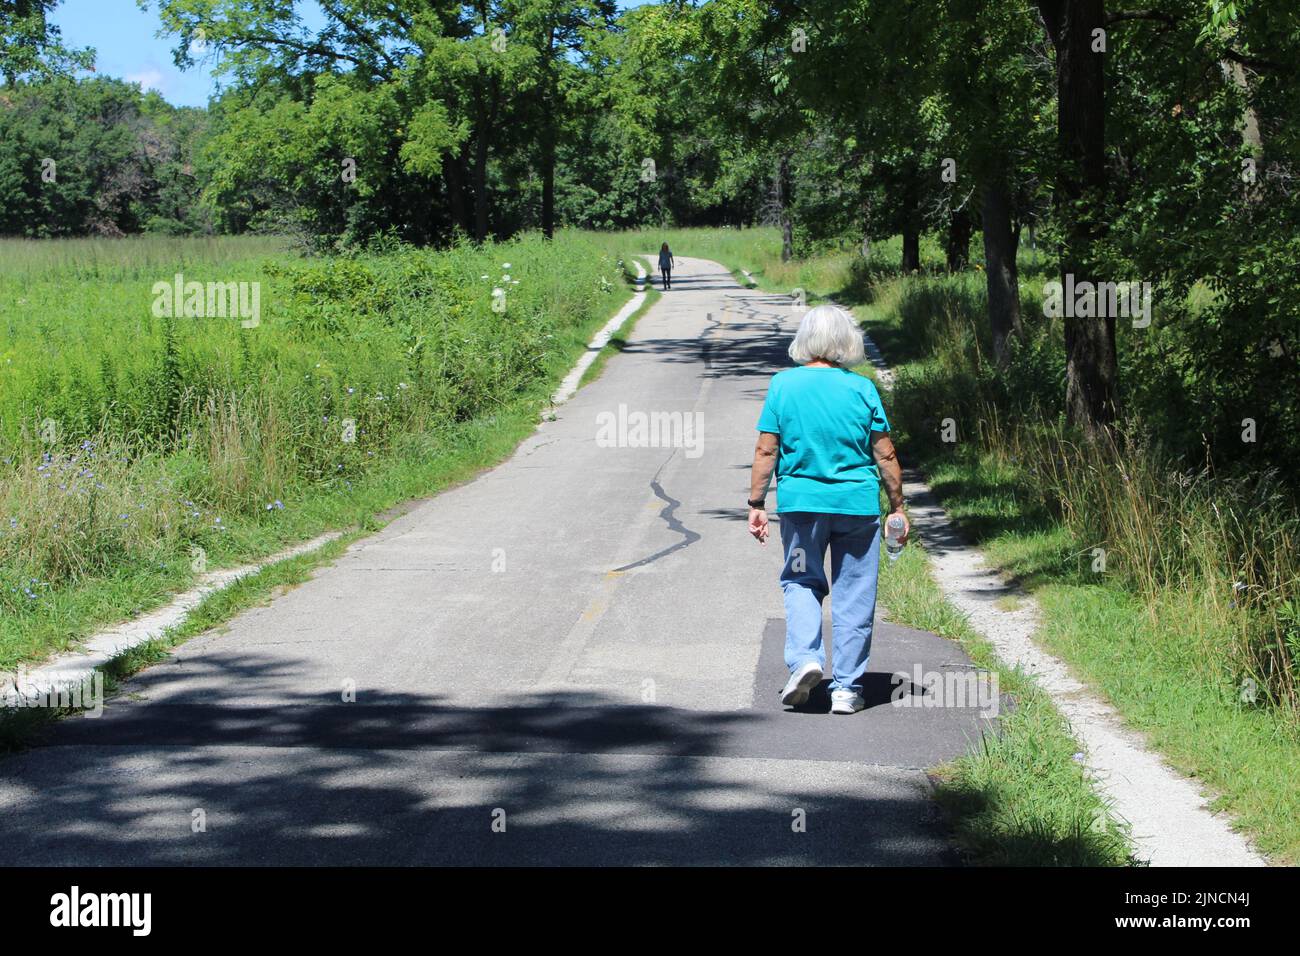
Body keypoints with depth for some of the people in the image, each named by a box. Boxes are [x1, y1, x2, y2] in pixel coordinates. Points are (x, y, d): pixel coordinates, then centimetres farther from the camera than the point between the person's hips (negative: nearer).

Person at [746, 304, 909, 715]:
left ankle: (804, 657, -6)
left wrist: (756, 503, 5)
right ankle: (846, 688, 11)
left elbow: (766, 451, -3)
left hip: (800, 501, 0)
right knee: (854, 595, 8)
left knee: (801, 581, 16)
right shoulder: (861, 388, -2)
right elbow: (885, 455, 0)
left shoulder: (783, 384, -3)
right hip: (857, 503, 0)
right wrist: (897, 507, 9)